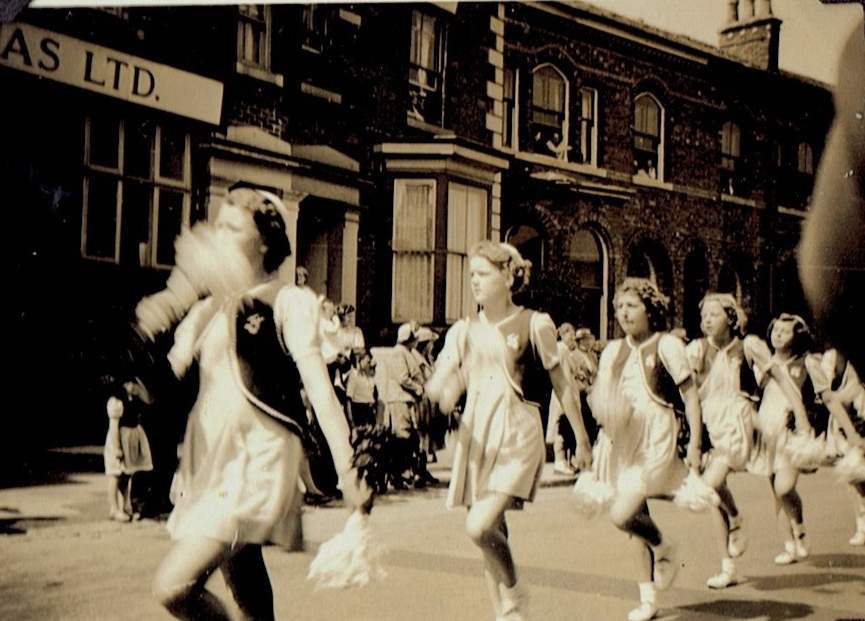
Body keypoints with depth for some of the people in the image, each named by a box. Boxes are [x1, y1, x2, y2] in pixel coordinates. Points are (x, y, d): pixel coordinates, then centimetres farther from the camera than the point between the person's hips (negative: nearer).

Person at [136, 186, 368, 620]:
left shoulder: (288, 303, -4)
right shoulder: (206, 310, 14)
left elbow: (320, 390, -11)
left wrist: (348, 473, -17)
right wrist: (150, 328, -9)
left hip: (259, 459, -7)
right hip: (211, 462, 7)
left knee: (175, 586, -18)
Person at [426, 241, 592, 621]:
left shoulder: (533, 324, -2)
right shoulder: (464, 331, 8)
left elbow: (560, 385, 4)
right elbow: (438, 389, 3)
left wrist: (582, 439, 8)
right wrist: (442, 391, -22)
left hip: (517, 435, -4)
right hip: (476, 435, 5)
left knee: (480, 526, -18)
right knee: (492, 533, 7)